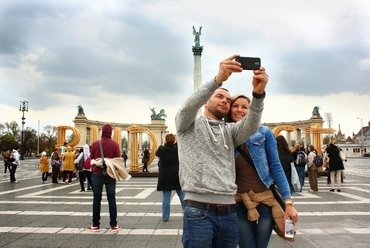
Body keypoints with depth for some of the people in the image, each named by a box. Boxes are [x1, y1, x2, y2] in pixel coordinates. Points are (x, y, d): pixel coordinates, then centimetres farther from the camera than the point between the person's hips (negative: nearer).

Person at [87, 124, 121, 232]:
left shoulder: (95, 144, -4)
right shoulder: (115, 144, -7)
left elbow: (91, 159, 3)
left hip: (97, 174, 0)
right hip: (110, 174, 0)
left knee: (97, 199, 8)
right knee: (111, 199, 5)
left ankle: (95, 225, 12)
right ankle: (113, 225, 7)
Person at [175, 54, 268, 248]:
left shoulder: (230, 130, 16)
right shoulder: (189, 124, 7)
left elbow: (251, 126, -5)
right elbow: (188, 106, -16)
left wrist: (258, 93, -24)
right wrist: (218, 80, -31)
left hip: (228, 212, 5)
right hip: (199, 212, -4)